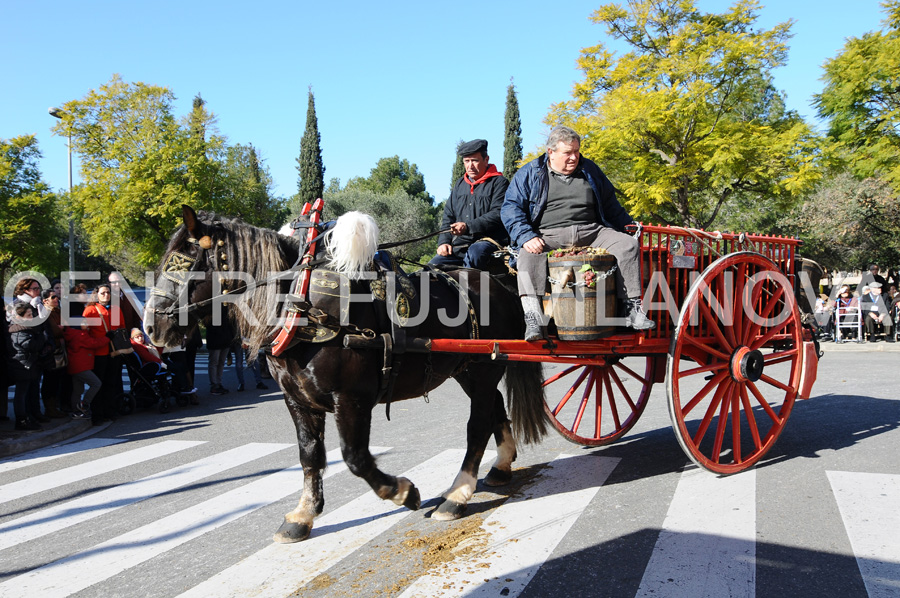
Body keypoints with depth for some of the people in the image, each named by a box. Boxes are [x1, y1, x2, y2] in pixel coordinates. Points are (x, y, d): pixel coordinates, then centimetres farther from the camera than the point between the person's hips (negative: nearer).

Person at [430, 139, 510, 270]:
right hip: (460, 243, 6)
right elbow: (448, 216, 23)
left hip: (489, 239, -6)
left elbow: (498, 215, -11)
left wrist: (468, 227, -21)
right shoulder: (460, 184, 24)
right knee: (433, 265, -12)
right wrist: (443, 242, 6)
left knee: (474, 253, -38)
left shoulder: (499, 182, 2)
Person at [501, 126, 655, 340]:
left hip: (591, 233, 3)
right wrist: (526, 237, -17)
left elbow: (611, 206, 29)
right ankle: (533, 317, -42)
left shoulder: (590, 170, 19)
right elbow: (511, 208, -1)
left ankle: (632, 309, -16)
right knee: (528, 255, -35)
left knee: (628, 244, -18)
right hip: (549, 236, -3)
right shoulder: (529, 173, 8)